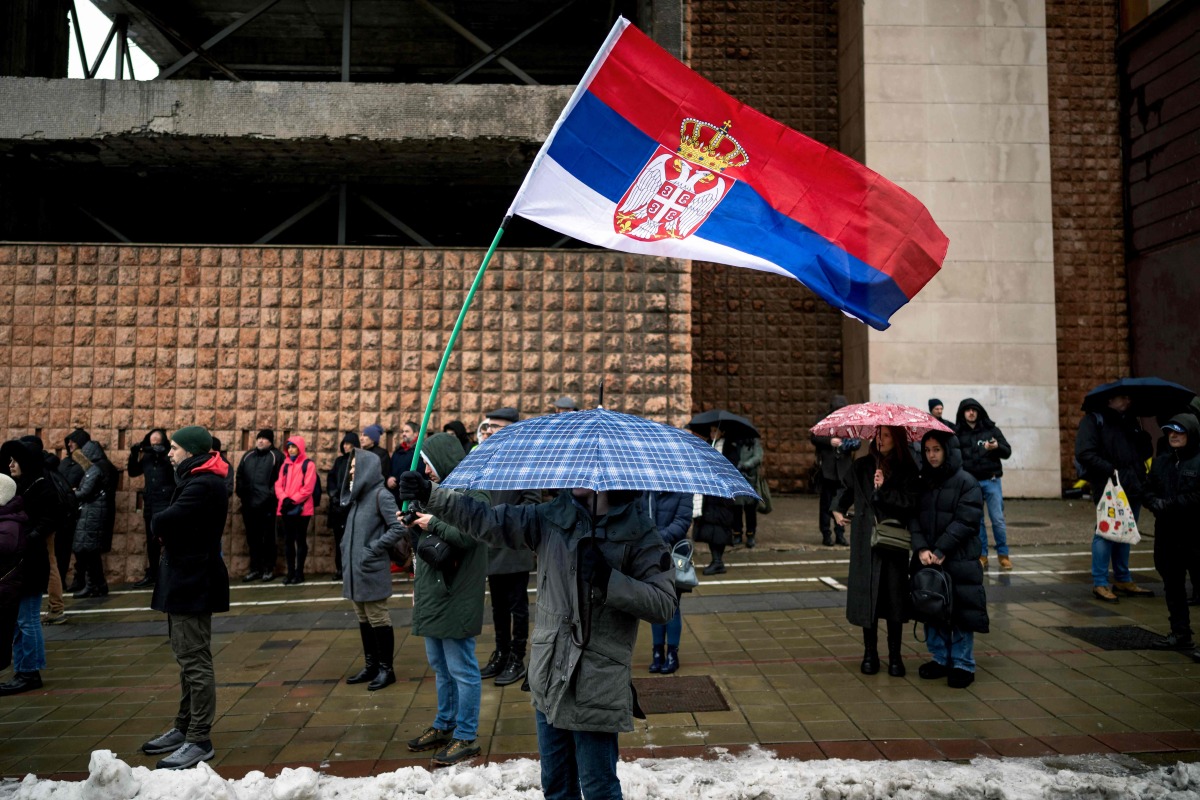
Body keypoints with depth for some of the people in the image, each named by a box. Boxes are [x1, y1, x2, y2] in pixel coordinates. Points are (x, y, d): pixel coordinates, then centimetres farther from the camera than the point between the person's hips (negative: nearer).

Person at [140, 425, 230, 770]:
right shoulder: (195, 479, 15)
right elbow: (170, 522, 13)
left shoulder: (203, 485, -20)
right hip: (185, 577, 11)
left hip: (194, 582, -11)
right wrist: (166, 528, -6)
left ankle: (199, 741, 2)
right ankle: (184, 728, 30)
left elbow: (164, 522, -26)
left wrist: (158, 525, -6)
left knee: (195, 661, -5)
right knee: (187, 658, 18)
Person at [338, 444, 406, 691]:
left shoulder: (380, 495, -12)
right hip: (354, 567, 8)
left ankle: (386, 669, 10)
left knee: (378, 619, 0)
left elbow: (398, 527, -18)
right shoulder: (357, 494, 12)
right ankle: (370, 665, 24)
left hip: (372, 569, -8)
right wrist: (346, 547, 7)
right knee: (363, 619, 14)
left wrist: (373, 548, -16)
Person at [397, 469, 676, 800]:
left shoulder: (639, 531, -10)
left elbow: (664, 605, -13)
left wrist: (607, 578, -23)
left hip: (597, 688, -5)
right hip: (549, 678, 5)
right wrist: (430, 495, -6)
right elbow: (489, 520, 1)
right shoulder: (551, 517, 2)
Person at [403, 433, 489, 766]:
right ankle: (444, 726, 34)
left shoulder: (472, 495, -14)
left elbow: (468, 536, -27)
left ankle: (466, 737, 10)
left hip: (456, 597, -9)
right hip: (431, 592, 9)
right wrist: (413, 524, 6)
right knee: (439, 665, 20)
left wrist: (433, 524, -19)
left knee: (461, 669, 0)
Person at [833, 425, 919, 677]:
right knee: (866, 594, 3)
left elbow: (911, 502, -11)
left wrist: (884, 489, -18)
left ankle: (895, 656, 14)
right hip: (865, 541, 2)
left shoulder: (907, 470, -1)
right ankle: (870, 653, 15)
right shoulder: (862, 466, 7)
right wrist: (838, 510, 9)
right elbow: (850, 491, 23)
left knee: (894, 597, 1)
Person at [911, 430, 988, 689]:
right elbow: (913, 518, 4)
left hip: (959, 559, -4)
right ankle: (940, 659, 24)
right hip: (927, 559, 4)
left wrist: (941, 551, -16)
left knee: (961, 613, 0)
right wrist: (921, 548, -12)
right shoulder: (922, 483, 9)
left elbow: (965, 521, -12)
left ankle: (963, 665, 13)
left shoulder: (966, 482, -5)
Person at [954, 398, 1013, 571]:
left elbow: (1007, 452, 3)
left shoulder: (991, 429, 4)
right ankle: (982, 555, 14)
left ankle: (1003, 554, 8)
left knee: (998, 519, -3)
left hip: (991, 481, -1)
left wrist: (997, 446, -17)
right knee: (976, 521, 5)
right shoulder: (958, 433, 4)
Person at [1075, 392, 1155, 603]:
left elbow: (1146, 452, 19)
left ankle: (1123, 580, 25)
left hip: (1132, 488, 7)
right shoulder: (1093, 420, -6)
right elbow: (1084, 453, -15)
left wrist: (1141, 434, 0)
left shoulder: (1130, 420, 17)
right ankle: (1100, 584, 3)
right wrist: (1110, 470, -18)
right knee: (1105, 533, -4)